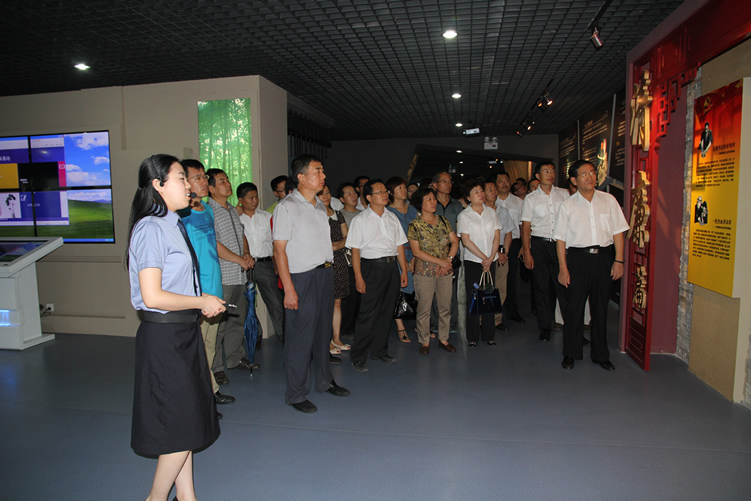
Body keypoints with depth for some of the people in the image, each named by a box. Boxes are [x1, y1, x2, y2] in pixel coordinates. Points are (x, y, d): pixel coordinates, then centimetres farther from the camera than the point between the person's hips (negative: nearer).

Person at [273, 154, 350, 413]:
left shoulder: (320, 205, 14)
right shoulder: (286, 207, -10)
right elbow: (279, 249, -14)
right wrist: (289, 289, -18)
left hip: (326, 272, 7)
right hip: (303, 277, -7)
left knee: (323, 330, 16)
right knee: (300, 336, -1)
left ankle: (325, 380, 32)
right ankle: (295, 394, 12)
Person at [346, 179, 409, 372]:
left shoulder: (392, 218, 13)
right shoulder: (360, 220, -2)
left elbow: (399, 245, 14)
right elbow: (355, 250, -6)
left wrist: (404, 271, 9)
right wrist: (358, 277, -13)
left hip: (391, 266, 6)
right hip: (372, 267, -5)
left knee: (386, 312, 11)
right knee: (368, 314, -5)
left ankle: (379, 351, 25)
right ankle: (357, 357, 5)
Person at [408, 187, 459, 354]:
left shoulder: (443, 221, 8)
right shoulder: (414, 225, -6)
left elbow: (455, 241, 7)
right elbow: (416, 251, -12)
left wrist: (448, 260, -9)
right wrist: (440, 261, -14)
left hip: (445, 271, 4)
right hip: (425, 272, -4)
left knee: (445, 307, 10)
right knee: (424, 309, 3)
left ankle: (443, 339, 25)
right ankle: (424, 342, 18)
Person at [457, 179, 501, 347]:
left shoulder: (491, 212, 8)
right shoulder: (464, 215, -2)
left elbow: (497, 237, 5)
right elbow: (466, 240, -8)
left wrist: (490, 258, -6)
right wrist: (483, 258, -10)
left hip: (490, 261, 3)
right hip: (473, 262, -3)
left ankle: (489, 334, 17)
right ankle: (472, 336, 10)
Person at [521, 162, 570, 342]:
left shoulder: (563, 194, 8)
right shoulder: (531, 198, 3)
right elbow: (526, 227, 1)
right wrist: (527, 253, -6)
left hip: (560, 244, 0)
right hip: (539, 245, 0)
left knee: (564, 285, -5)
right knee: (542, 287, 6)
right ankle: (545, 327, 17)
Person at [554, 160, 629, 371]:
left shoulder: (608, 200, 6)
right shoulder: (567, 205, 2)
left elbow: (618, 231, 7)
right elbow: (560, 238, 0)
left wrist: (618, 260, 0)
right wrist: (563, 268, -5)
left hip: (603, 257, 2)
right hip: (578, 258, -1)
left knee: (601, 307, 9)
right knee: (574, 307, 3)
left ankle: (600, 355, 23)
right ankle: (571, 353, 18)